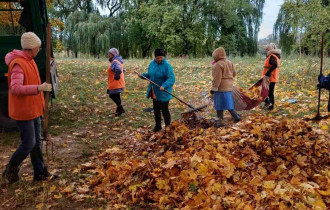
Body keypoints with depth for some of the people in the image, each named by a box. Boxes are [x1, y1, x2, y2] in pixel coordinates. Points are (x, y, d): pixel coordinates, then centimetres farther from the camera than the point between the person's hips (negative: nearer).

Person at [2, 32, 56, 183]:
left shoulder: (30, 61, 9)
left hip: (33, 109, 9)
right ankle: (10, 171, 21)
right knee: (28, 144, -2)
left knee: (36, 142, 14)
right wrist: (39, 88, -42)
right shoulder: (18, 64, -21)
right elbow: (15, 88, -32)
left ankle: (40, 173, 24)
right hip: (23, 111, -9)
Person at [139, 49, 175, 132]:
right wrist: (143, 75, -2)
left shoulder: (167, 65, -17)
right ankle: (158, 126, 32)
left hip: (163, 93, -7)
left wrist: (164, 86, -39)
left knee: (164, 110, 0)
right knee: (156, 109, 16)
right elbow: (149, 74, 17)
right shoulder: (152, 63, 4)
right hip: (154, 92, 7)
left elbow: (171, 78, -24)